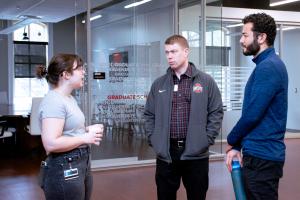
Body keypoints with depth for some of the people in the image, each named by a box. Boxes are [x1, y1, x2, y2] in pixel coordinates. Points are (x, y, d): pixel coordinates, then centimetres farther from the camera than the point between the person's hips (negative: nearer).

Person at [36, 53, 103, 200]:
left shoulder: (69, 98, 14)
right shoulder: (54, 101, -19)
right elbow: (51, 143, -27)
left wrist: (87, 130, 4)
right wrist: (85, 138, -17)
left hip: (81, 164, 10)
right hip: (64, 170, -10)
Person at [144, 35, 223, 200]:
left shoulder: (206, 82, 1)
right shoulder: (158, 84, 8)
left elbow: (216, 112, 2)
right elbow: (149, 115, 12)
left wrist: (206, 139, -6)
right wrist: (153, 140, 1)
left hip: (196, 153, -2)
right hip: (165, 153, 2)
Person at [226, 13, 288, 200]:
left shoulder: (267, 67, -17)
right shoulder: (268, 64, 14)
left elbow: (252, 115, -22)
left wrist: (232, 142, -4)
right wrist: (237, 146, 10)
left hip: (261, 156, -10)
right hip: (262, 153, 10)